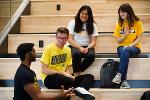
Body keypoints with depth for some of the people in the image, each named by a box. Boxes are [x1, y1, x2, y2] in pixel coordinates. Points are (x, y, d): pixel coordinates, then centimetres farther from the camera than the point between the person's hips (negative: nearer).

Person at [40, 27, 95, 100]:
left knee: (89, 77, -10)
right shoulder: (49, 48, -7)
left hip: (65, 78, 7)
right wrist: (63, 73, -17)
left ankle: (81, 90, -39)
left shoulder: (68, 50, 10)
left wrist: (68, 73, -8)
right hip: (49, 78, -7)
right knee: (65, 79, -42)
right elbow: (43, 70, -13)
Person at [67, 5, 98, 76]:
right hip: (74, 46, -2)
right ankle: (76, 74, -21)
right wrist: (80, 47, -20)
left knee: (91, 55, -32)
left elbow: (93, 41, 3)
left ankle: (78, 73, -18)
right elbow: (70, 40, -5)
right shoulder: (73, 23, 1)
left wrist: (87, 48, -19)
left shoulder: (92, 25, 6)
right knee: (76, 53, -37)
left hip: (87, 47, 2)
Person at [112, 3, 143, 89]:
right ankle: (124, 81, -39)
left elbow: (139, 38, -2)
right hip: (122, 47, 2)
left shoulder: (137, 22, -2)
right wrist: (125, 34, -13)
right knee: (124, 52, -36)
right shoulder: (119, 24, 5)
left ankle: (119, 74, -38)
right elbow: (118, 41, 6)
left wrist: (130, 46, -17)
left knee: (126, 50, -38)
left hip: (135, 47, -2)